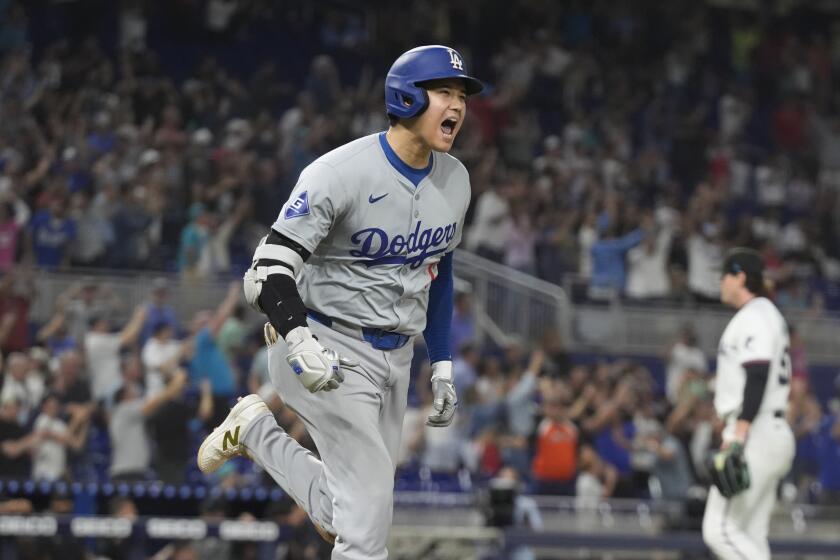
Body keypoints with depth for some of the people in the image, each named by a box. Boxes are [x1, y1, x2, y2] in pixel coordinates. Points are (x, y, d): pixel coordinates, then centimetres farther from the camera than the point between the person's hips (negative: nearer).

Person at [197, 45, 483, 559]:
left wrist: (443, 363, 15)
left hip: (396, 358, 7)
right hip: (332, 349, -7)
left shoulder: (455, 180, 3)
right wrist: (300, 341, -40)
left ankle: (256, 432, 28)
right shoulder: (341, 173, -20)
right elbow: (269, 270, -23)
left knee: (351, 517, 8)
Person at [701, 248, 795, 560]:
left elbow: (758, 376, -22)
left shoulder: (755, 316, -10)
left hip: (756, 437, -11)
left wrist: (738, 437, -29)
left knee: (719, 529, -13)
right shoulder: (768, 315, 22)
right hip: (774, 436, 11)